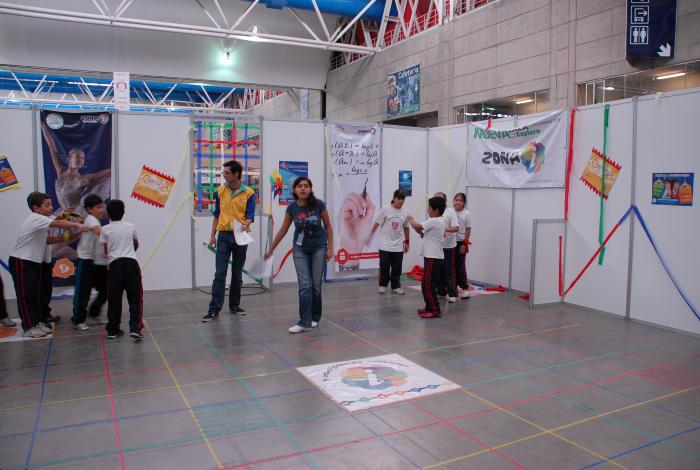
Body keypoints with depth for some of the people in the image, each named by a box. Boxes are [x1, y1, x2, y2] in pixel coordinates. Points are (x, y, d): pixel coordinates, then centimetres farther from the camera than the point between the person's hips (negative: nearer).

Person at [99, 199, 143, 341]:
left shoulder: (105, 229, 4)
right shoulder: (130, 227, 11)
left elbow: (106, 250, 9)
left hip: (115, 264, 0)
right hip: (131, 262, 0)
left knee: (114, 298, 8)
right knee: (135, 298, 2)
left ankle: (113, 330, 17)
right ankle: (135, 328, -8)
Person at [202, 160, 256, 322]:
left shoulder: (249, 193, -3)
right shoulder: (220, 191, 6)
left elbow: (250, 216, -6)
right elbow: (216, 214, 11)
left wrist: (245, 225, -28)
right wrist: (212, 235, 7)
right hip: (223, 236, 1)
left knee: (237, 274, 9)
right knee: (220, 273, -4)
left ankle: (234, 305, 22)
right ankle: (214, 309, -1)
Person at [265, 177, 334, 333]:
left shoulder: (318, 204, -14)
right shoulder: (292, 208, -8)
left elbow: (328, 227, -3)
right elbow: (283, 230, 3)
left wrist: (330, 248, -7)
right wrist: (270, 250, 5)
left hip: (318, 248, -1)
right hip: (300, 249, 1)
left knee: (316, 285, 3)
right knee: (305, 285, -5)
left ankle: (315, 318, 21)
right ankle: (305, 322, -4)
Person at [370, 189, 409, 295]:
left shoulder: (405, 213, 1)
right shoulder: (385, 209, -10)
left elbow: (406, 228, 13)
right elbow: (376, 224, -5)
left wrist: (407, 242, 16)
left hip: (398, 246, 3)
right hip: (385, 244, -3)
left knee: (397, 268, 6)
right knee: (384, 267, 3)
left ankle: (395, 286, 17)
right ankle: (382, 285, 20)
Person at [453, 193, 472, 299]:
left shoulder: (467, 214, -6)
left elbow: (468, 230, -4)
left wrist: (464, 244, -8)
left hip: (461, 242, -3)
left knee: (460, 266, -2)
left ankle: (464, 288, 8)